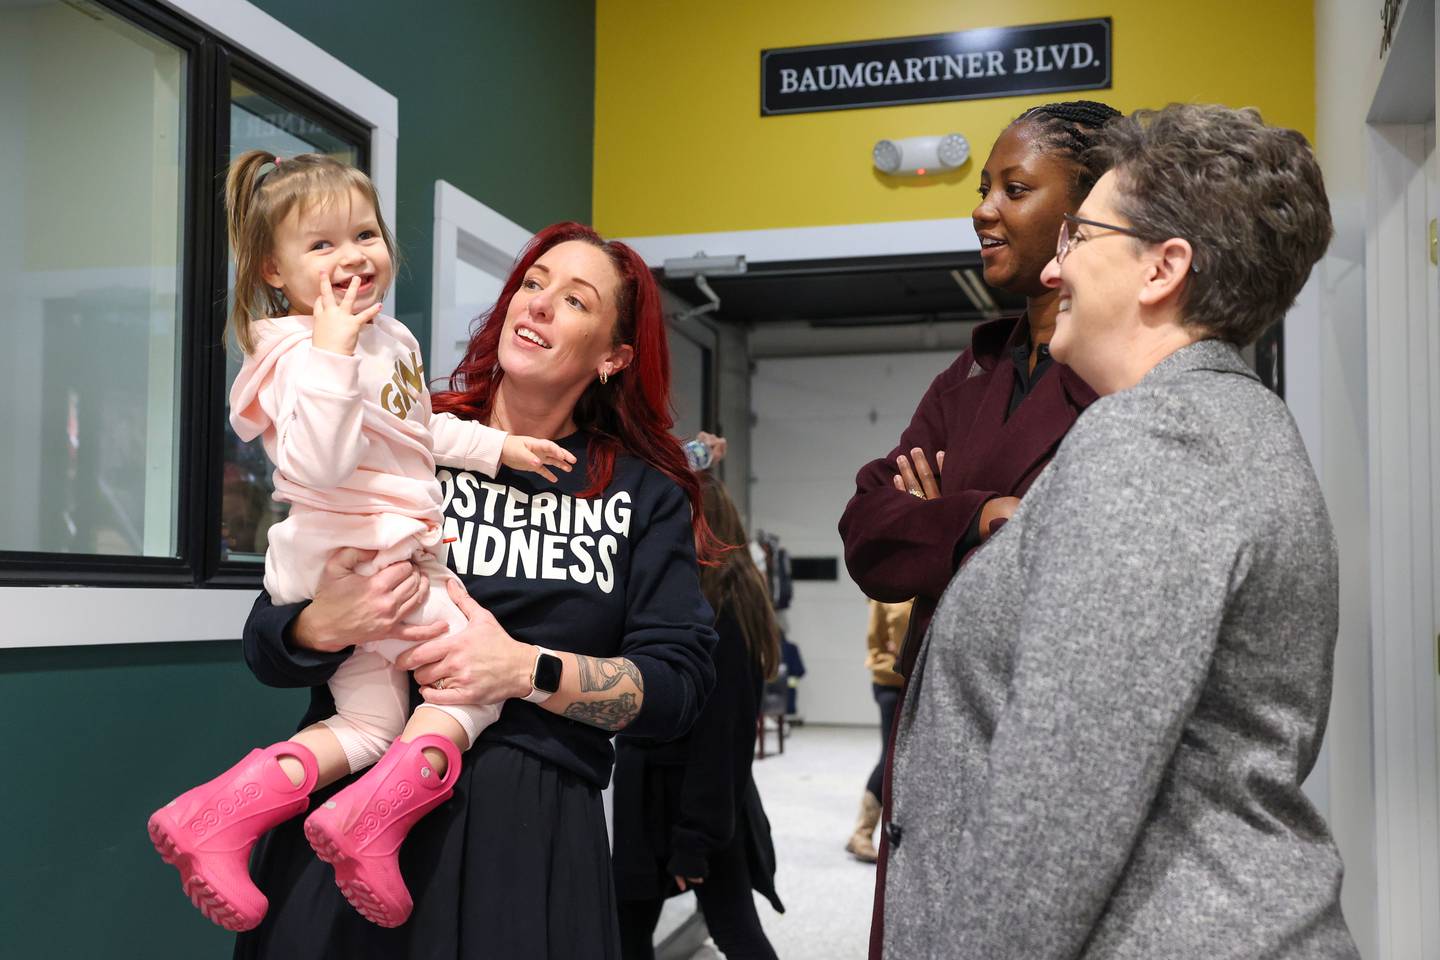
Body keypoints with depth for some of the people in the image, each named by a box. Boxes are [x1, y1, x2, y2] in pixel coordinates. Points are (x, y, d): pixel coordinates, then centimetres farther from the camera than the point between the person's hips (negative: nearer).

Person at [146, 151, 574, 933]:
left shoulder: (391, 337, 12)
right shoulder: (305, 354, -18)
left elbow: (420, 430, 28)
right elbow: (314, 465, -33)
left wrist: (497, 446, 21)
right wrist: (332, 353, -36)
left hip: (376, 561, 10)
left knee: (370, 727, 13)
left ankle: (223, 809, 0)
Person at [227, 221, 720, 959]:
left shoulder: (646, 494, 5)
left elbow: (677, 688, -3)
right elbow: (265, 646, 4)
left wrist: (528, 669, -17)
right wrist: (327, 626, -19)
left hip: (527, 833, 0)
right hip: (351, 807, 1)